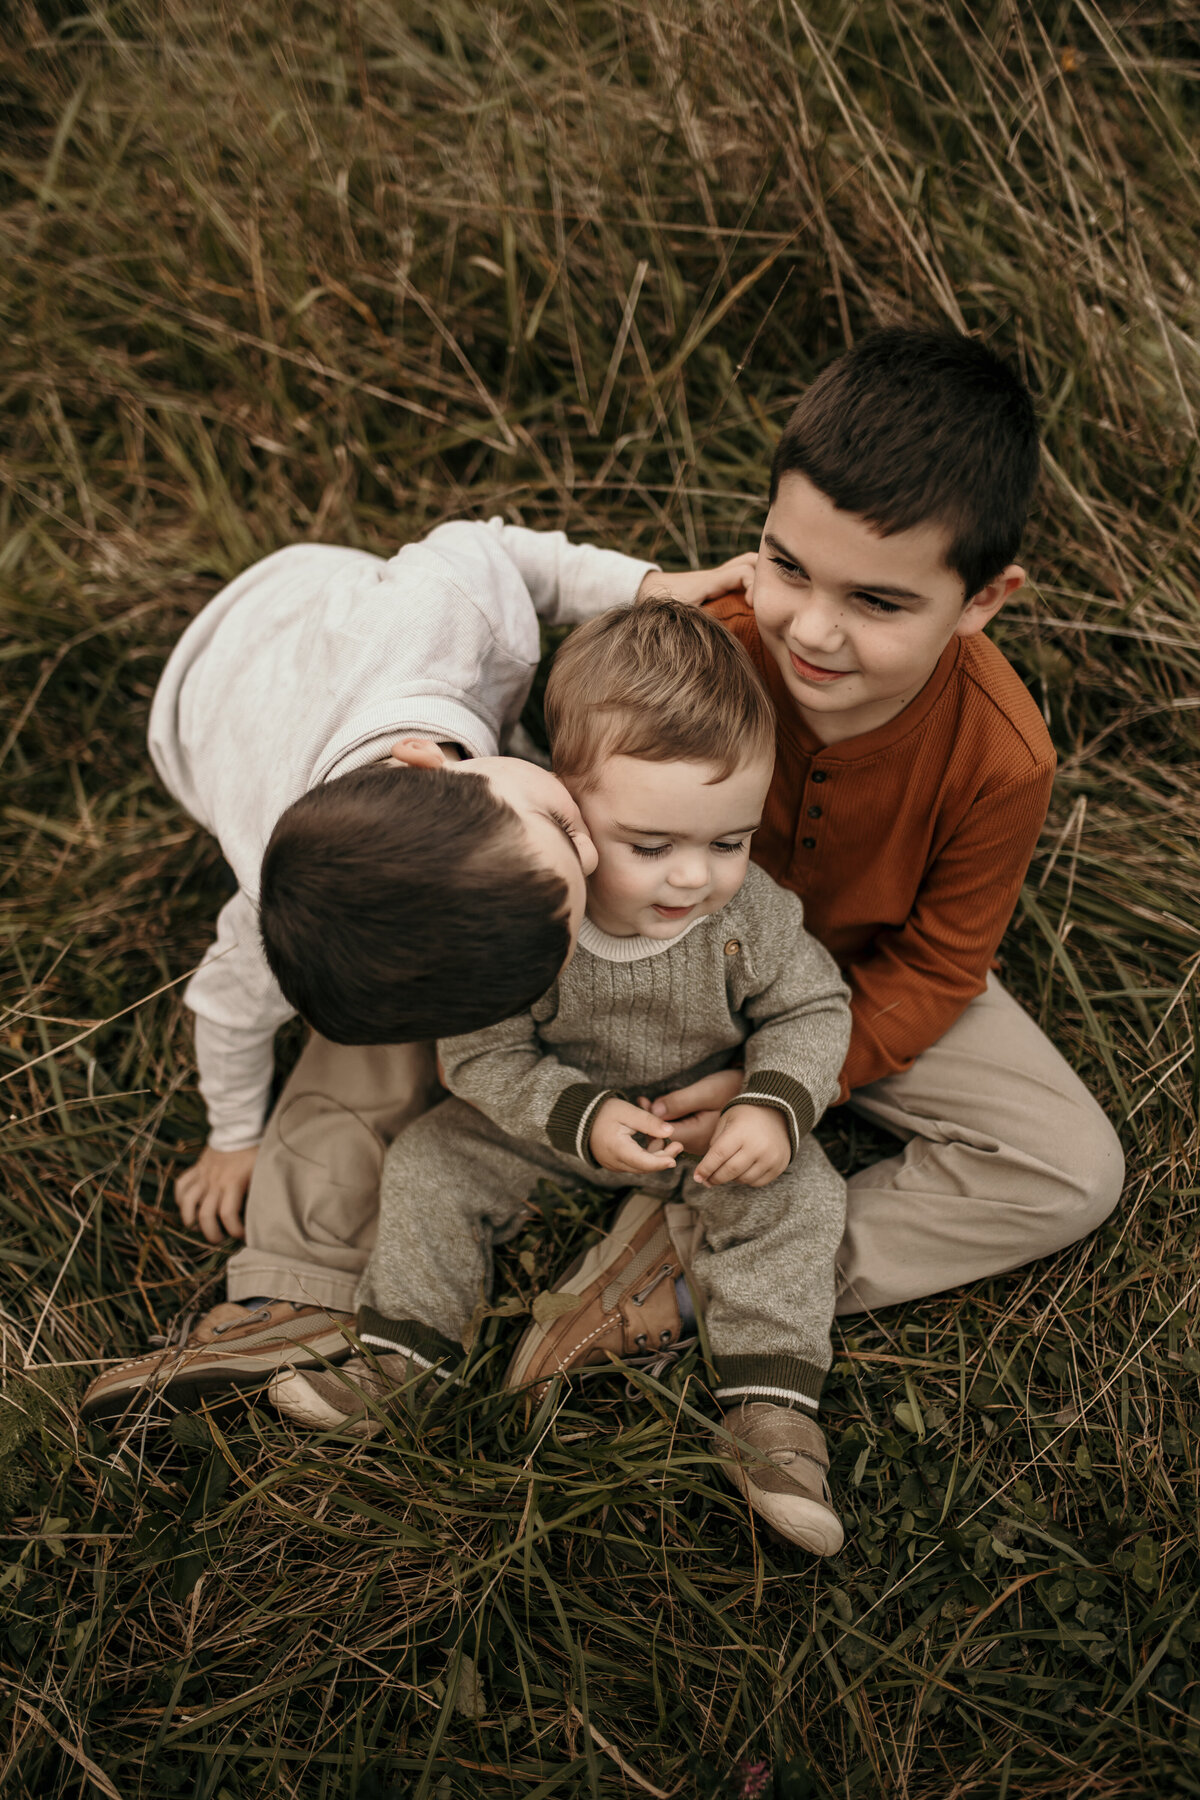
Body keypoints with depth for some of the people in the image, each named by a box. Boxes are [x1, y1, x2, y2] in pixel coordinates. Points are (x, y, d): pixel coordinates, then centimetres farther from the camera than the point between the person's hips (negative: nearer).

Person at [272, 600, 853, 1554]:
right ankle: (403, 1351, 7)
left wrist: (778, 1106, -28)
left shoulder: (749, 914, -26)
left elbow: (812, 1009, -10)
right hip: (547, 1113, 1)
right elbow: (483, 1054, -21)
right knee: (431, 1164, -9)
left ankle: (772, 1411, -15)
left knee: (796, 1193, -20)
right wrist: (580, 1120, -34)